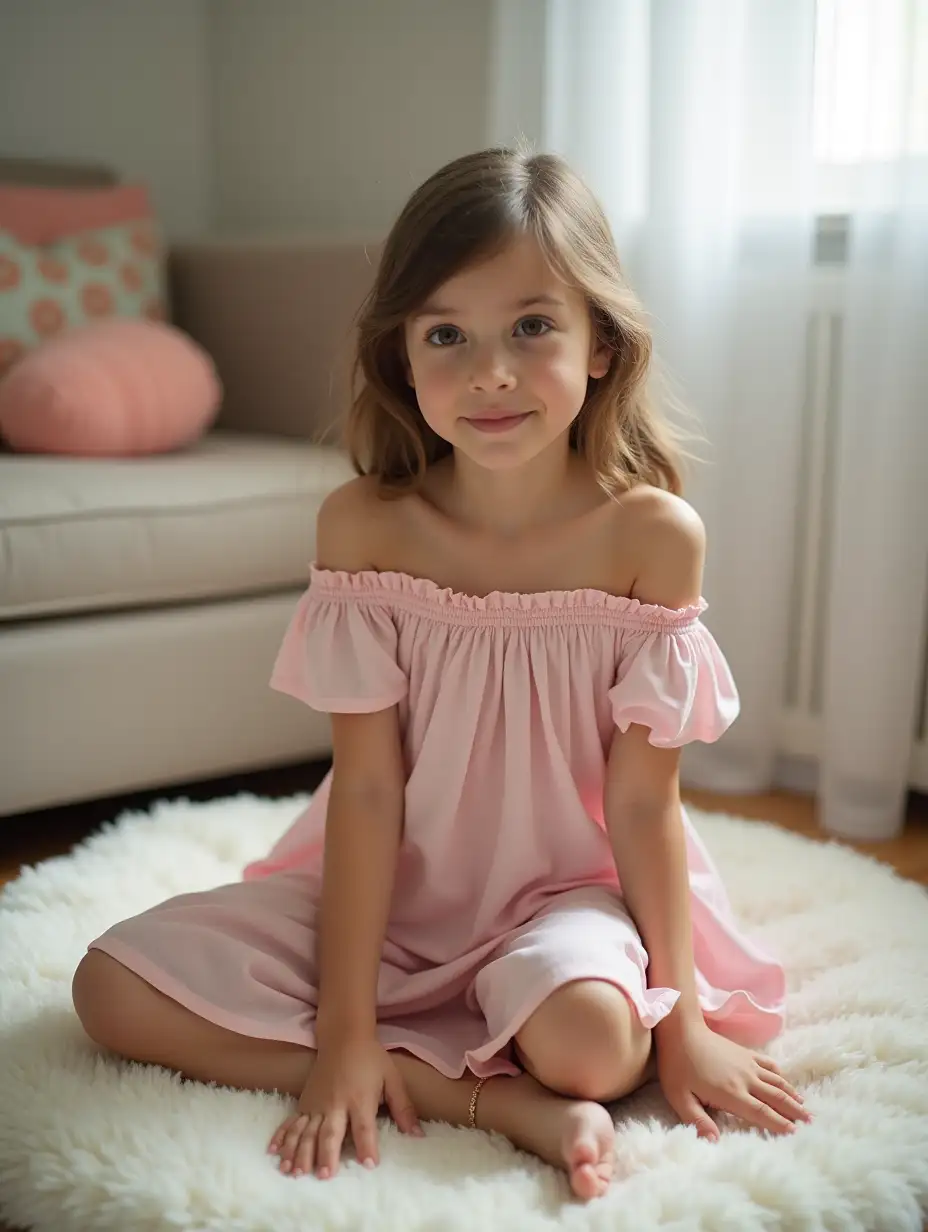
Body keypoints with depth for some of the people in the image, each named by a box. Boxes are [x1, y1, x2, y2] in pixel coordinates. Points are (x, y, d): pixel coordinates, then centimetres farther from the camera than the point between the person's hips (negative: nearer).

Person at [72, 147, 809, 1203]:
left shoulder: (651, 534, -16)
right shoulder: (363, 527, -13)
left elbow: (644, 799, -11)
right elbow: (369, 786, -13)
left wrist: (685, 1019, -8)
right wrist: (344, 1026, -15)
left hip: (565, 889, -3)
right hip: (388, 886, 4)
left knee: (592, 1040, -37)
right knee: (114, 989, -13)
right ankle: (506, 1103, -18)